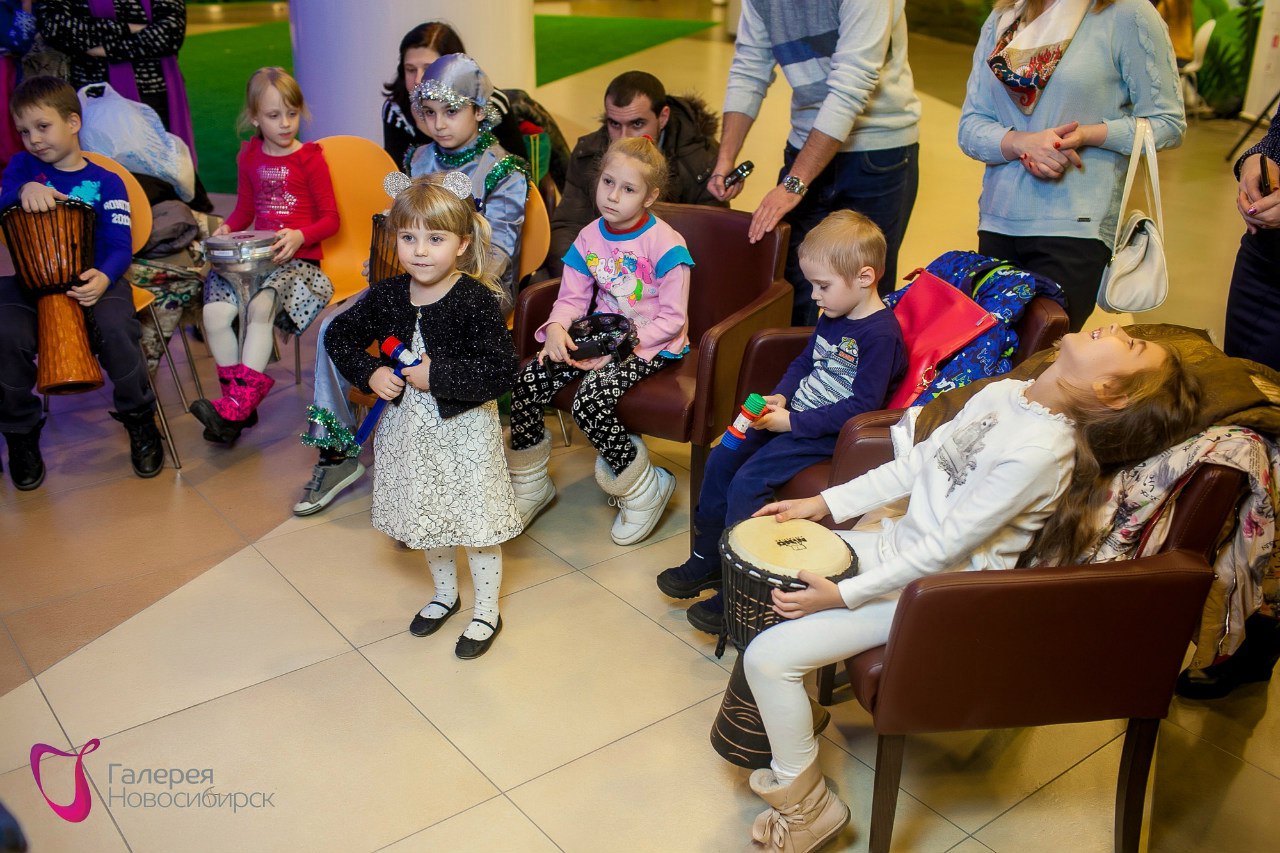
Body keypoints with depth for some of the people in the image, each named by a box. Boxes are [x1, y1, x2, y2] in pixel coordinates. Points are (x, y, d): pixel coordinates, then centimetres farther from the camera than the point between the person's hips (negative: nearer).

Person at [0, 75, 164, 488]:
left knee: (115, 330, -32)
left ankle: (140, 421, -3)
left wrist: (103, 278, -26)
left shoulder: (106, 182, 5)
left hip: (93, 279, -2)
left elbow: (120, 245, -4)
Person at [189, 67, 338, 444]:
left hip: (298, 258, -5)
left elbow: (330, 219, -1)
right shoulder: (250, 156, 15)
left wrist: (300, 236, -20)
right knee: (215, 313, -19)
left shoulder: (310, 159, 0)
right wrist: (227, 229, 4)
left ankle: (239, 402, -28)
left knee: (260, 307, -33)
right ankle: (238, 405, -8)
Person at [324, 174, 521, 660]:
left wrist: (437, 376, -26)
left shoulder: (476, 301, -21)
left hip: (464, 427, -5)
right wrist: (369, 374, -8)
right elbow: (339, 335, 8)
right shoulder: (388, 297, -5)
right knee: (426, 515, 21)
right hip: (407, 425, 6)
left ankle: (486, 612, 27)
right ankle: (445, 594, 45)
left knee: (475, 517, 7)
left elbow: (502, 370, -27)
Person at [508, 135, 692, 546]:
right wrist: (556, 329, -16)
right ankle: (529, 485, 9)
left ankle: (643, 490, -5)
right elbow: (572, 298, 7)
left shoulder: (664, 244, -15)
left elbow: (672, 320, -15)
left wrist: (619, 348, -22)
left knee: (590, 401, -30)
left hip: (652, 345, -6)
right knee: (528, 380, -12)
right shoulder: (590, 238, 4)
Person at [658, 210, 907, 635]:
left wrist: (794, 422, -23)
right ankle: (706, 560, 17)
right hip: (793, 416, 9)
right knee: (721, 460, 3)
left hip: (829, 434, -9)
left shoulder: (880, 334, -21)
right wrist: (780, 397, 0)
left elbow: (861, 406, -24)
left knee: (748, 482, -20)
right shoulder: (833, 316, 7)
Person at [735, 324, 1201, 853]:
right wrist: (823, 504, 3)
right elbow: (918, 461, 6)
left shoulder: (1041, 451, -27)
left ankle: (805, 807, 4)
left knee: (768, 656, -18)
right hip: (895, 540, 9)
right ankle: (782, 714, 28)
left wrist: (841, 596, -22)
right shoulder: (1004, 392, -2)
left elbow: (945, 547, -25)